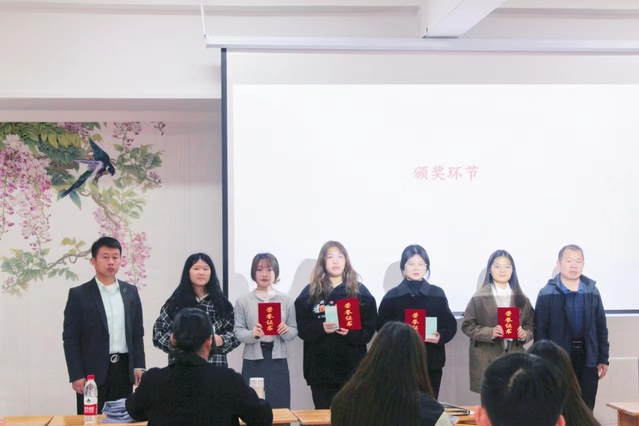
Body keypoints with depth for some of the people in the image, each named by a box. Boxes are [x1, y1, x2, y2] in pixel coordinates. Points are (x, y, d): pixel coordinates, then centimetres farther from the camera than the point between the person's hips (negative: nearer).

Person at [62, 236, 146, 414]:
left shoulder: (131, 292, 9)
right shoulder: (79, 294, -3)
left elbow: (137, 333, 12)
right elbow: (70, 338, -5)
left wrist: (139, 365, 4)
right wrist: (76, 375, -11)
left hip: (123, 369, 4)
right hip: (92, 371, -4)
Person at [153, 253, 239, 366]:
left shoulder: (221, 303, 9)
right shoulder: (176, 302, 5)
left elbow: (236, 332, 9)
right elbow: (158, 332, 4)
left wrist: (221, 340, -10)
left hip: (215, 366, 1)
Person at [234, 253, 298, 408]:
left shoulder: (286, 300, 6)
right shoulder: (243, 301, 3)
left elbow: (294, 331, 6)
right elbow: (238, 332, -2)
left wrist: (286, 331, -16)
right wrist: (252, 334, -22)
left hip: (278, 360, 1)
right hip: (253, 360, -1)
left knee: (280, 408, 2)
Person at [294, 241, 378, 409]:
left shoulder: (360, 292, 6)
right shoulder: (310, 293, 7)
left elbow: (369, 329, 1)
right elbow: (302, 329, 0)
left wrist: (350, 332, -18)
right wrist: (322, 328, -18)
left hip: (352, 367, 0)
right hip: (320, 368, 0)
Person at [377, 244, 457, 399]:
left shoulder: (438, 294, 7)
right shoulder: (392, 296, 4)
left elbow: (451, 325, 7)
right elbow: (381, 326, 0)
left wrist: (440, 336, -12)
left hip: (432, 363, 1)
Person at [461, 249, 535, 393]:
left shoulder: (521, 299, 10)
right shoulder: (479, 297, 0)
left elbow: (532, 325, 13)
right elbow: (467, 325, -2)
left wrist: (525, 334, -9)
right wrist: (490, 332, -16)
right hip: (487, 361, -3)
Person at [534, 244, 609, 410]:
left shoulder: (592, 292, 7)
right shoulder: (547, 294, -5)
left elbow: (601, 327, 10)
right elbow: (540, 330, -6)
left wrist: (603, 358, 7)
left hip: (587, 358, 3)